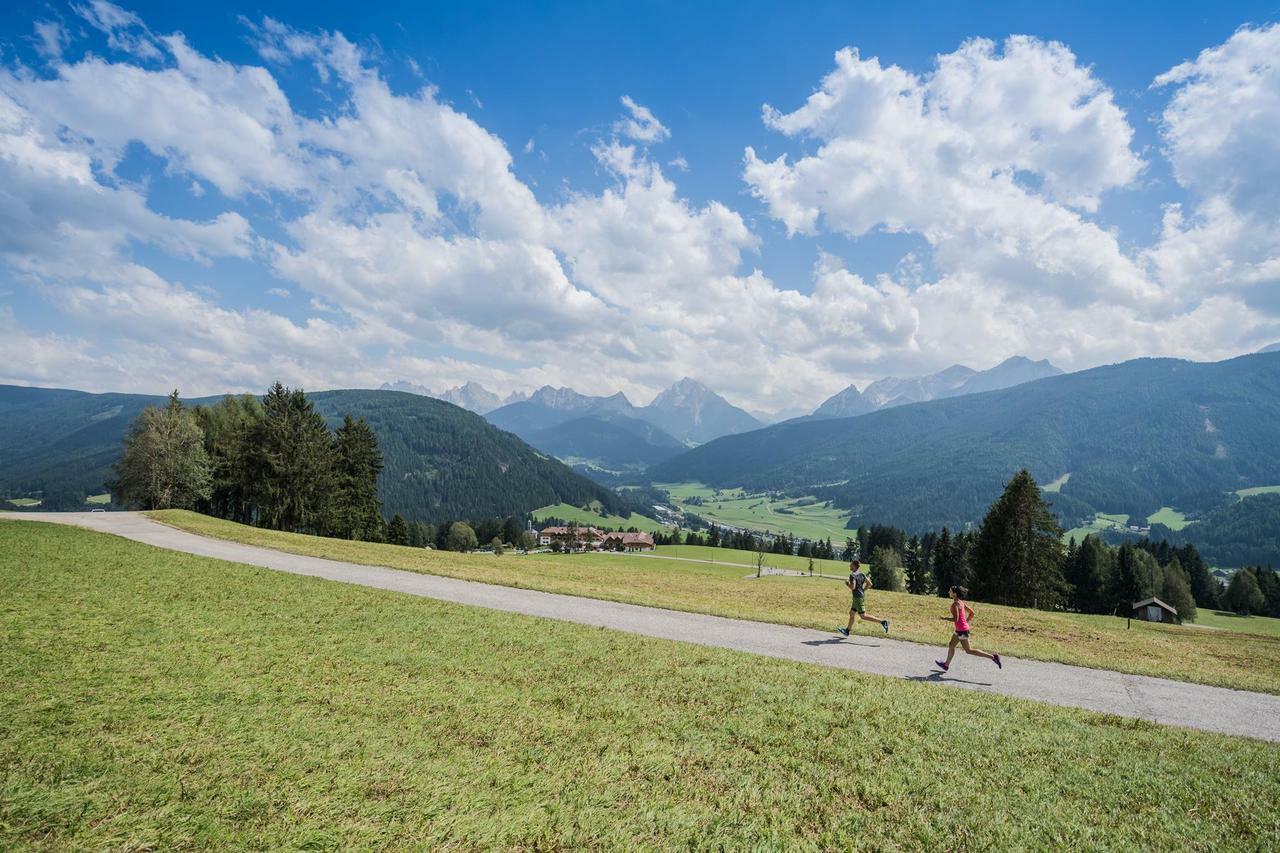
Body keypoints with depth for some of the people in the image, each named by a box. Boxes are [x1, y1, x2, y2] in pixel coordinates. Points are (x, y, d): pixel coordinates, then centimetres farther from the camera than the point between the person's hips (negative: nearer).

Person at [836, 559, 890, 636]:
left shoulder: (853, 575, -15)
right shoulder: (862, 574, 9)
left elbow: (852, 587, -24)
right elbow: (869, 584, 10)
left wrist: (847, 583, -6)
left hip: (858, 597, -9)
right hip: (862, 596, 9)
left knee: (863, 616, -6)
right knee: (851, 613, 16)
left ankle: (883, 622, -11)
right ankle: (847, 631, 22)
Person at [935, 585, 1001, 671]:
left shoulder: (955, 604, -21)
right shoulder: (961, 602, 6)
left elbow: (955, 619, -26)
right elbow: (971, 613, 13)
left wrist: (945, 618, -12)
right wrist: (966, 622, 18)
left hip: (961, 630, -10)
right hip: (961, 629, 10)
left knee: (969, 650, 2)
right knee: (951, 645, 18)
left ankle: (993, 657, 2)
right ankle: (946, 665, 30)